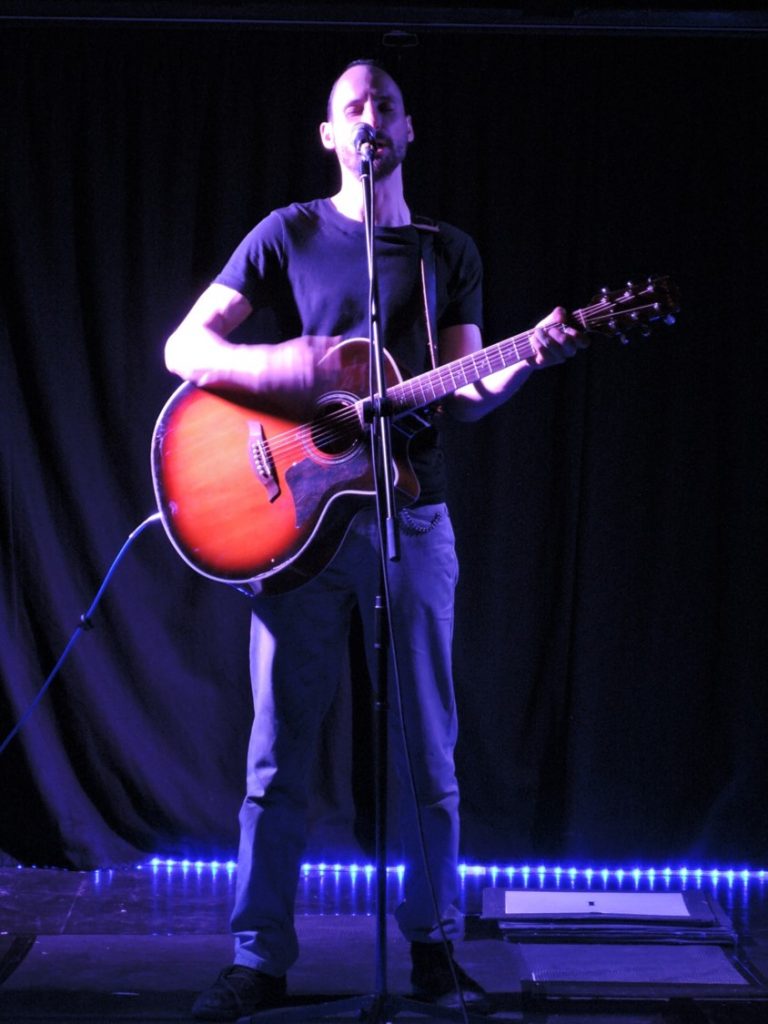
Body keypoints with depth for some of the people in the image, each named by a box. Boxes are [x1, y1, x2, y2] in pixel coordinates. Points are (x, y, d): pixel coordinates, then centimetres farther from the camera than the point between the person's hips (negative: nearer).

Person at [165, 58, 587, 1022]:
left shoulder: (450, 252, 12)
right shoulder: (289, 233, 5)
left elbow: (463, 397, 9)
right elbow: (183, 346, 0)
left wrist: (524, 363, -11)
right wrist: (271, 367, -19)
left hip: (410, 519, 2)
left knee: (427, 751, 5)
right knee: (277, 752, 1)